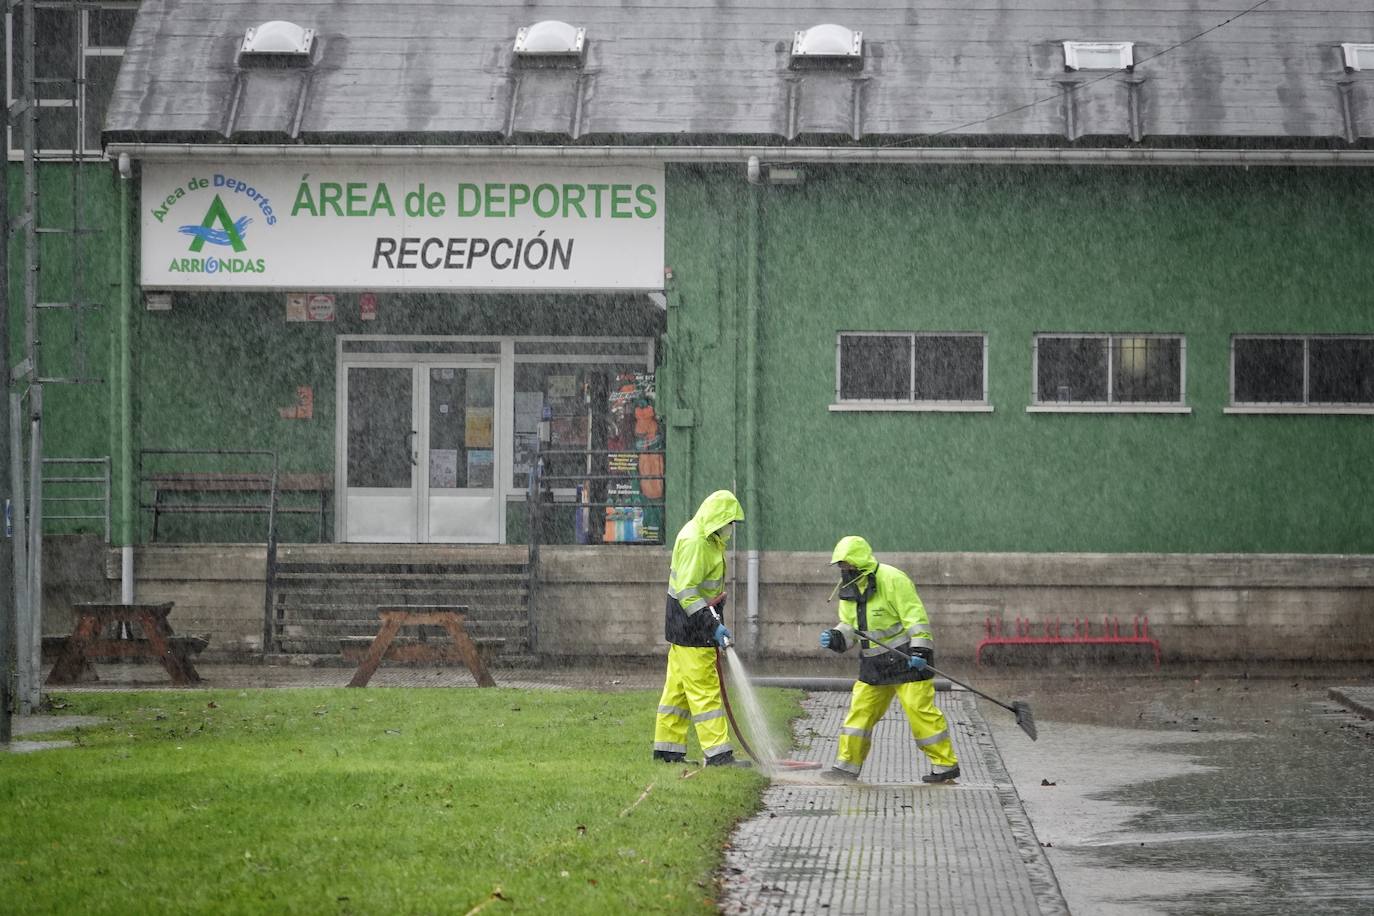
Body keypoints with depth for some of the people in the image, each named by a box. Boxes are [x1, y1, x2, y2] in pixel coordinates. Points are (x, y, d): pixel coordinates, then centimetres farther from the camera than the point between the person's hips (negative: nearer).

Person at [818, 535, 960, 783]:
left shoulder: (892, 580, -17)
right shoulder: (849, 589, 8)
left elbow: (915, 616, -19)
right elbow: (850, 626, 16)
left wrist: (920, 651, -27)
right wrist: (834, 638, -5)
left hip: (907, 659, -8)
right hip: (874, 664, 8)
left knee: (921, 711, -8)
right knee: (860, 710, 6)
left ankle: (945, 765, -1)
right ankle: (847, 765, 13)